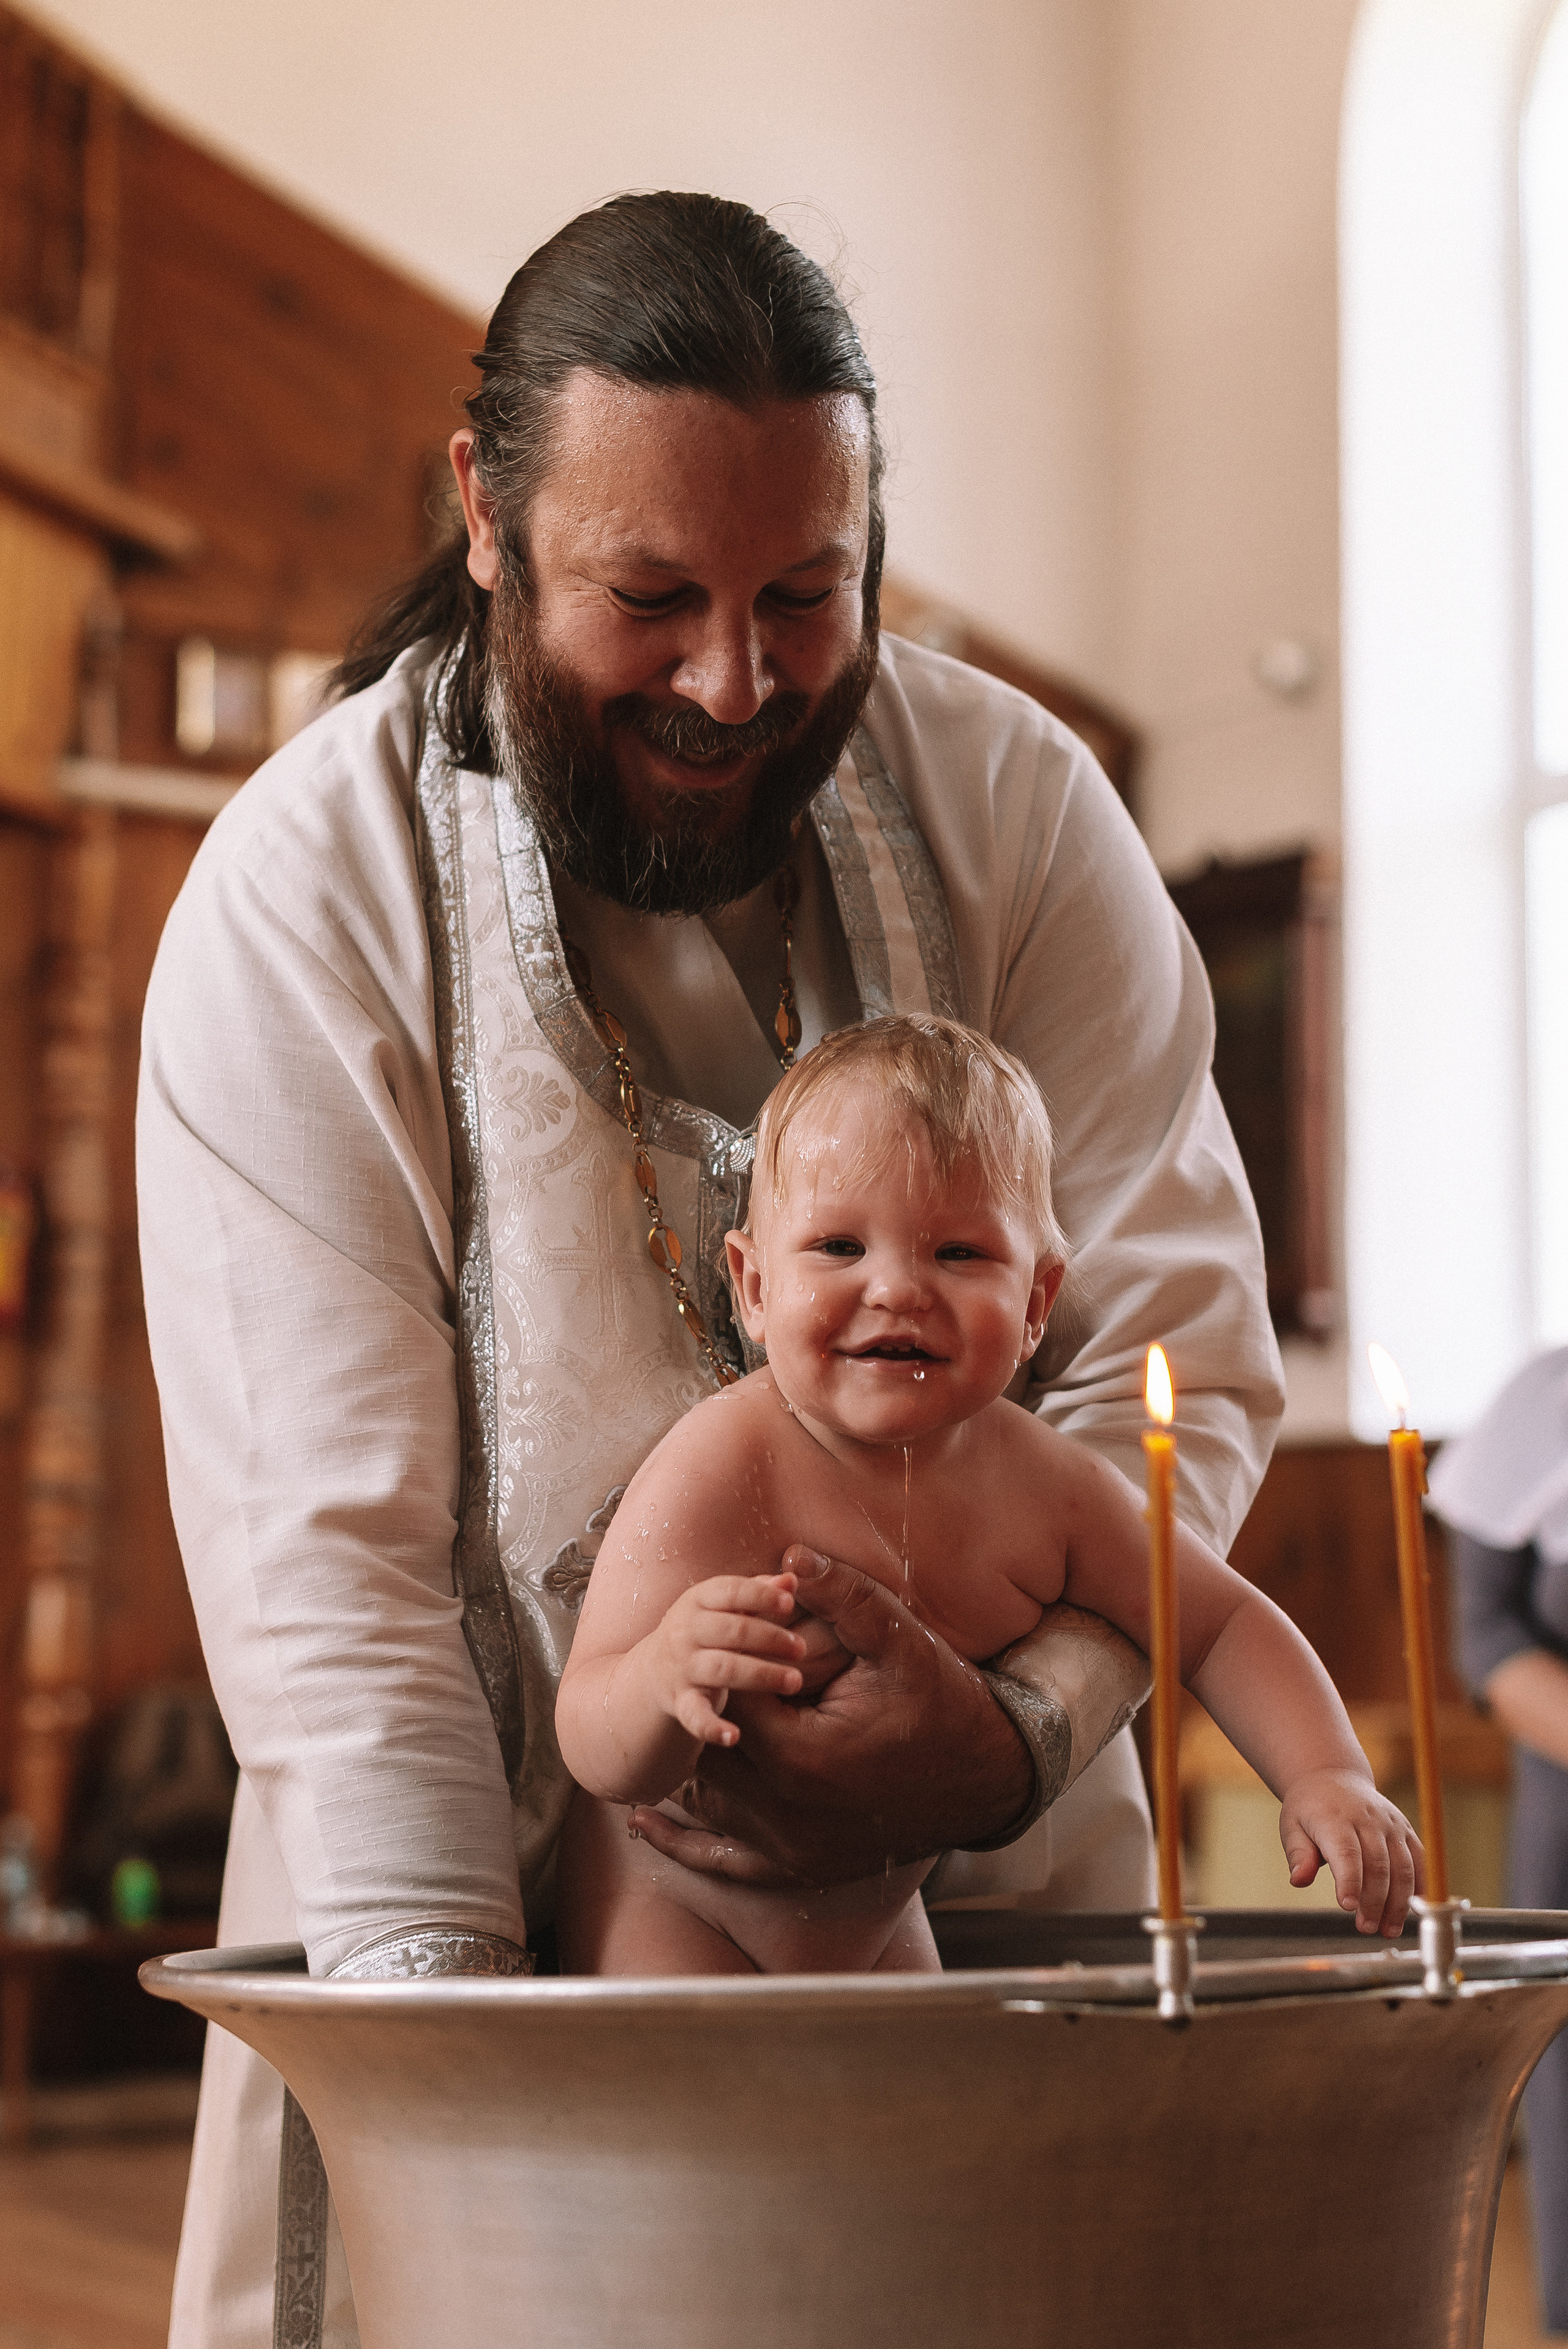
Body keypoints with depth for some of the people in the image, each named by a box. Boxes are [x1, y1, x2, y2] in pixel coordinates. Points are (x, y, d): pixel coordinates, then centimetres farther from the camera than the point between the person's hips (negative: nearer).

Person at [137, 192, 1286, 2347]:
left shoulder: (1012, 805, -6)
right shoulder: (299, 908, -13)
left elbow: (1185, 1356, -8)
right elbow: (323, 1548, -17)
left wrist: (1019, 1737, -25)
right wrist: (451, 2006, -27)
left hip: (980, 1878, 2)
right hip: (490, 1886, -2)